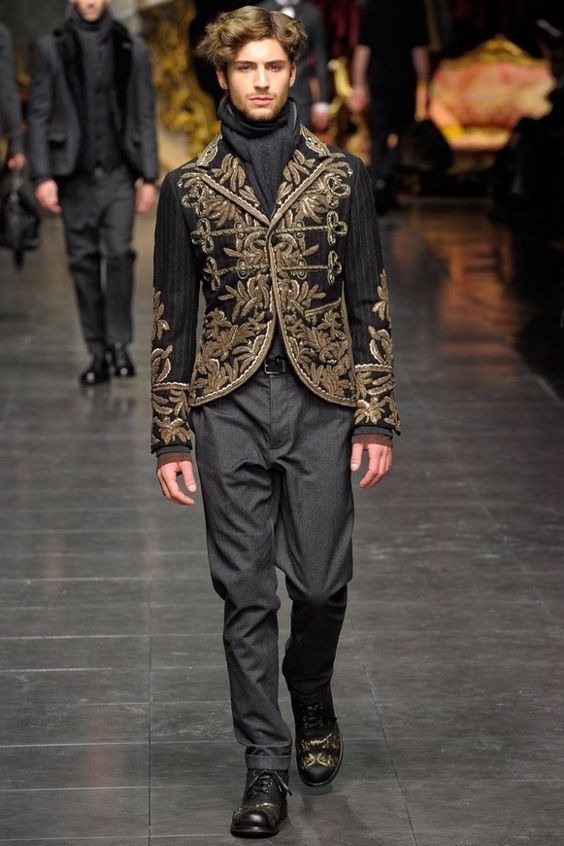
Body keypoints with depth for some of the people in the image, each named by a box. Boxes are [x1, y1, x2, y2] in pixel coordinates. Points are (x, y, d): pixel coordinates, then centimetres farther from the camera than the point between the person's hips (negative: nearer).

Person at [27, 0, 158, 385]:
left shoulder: (131, 48, 6)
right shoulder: (53, 47, 4)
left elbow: (145, 117, 8)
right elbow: (38, 115, 3)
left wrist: (150, 177, 2)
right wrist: (43, 176, -6)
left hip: (118, 173, 0)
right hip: (75, 175, 0)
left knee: (119, 253, -14)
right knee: (84, 261, 3)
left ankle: (119, 343, -1)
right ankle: (98, 354, 11)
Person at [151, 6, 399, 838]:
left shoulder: (341, 176, 6)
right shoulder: (188, 188, 6)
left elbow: (370, 304, 6)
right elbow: (172, 318, 7)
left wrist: (377, 419, -1)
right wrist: (170, 437, 3)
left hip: (321, 403, 0)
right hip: (229, 405, 0)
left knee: (321, 582, 2)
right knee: (246, 592, 1)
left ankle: (313, 704, 33)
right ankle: (266, 766, 10)